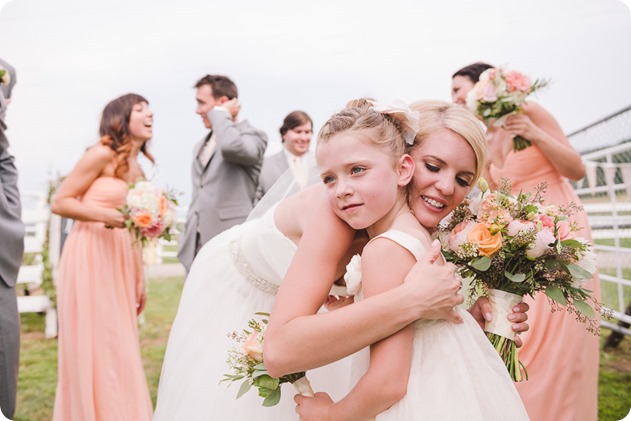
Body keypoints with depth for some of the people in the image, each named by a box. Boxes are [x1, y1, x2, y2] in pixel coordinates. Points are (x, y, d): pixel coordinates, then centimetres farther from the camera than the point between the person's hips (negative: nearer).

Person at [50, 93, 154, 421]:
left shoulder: (137, 169, 16)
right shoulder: (102, 154, -6)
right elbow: (59, 202, -8)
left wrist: (140, 279, 15)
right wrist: (105, 216, -22)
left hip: (120, 263, 7)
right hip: (90, 257, -7)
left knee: (119, 347, 12)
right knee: (92, 345, -1)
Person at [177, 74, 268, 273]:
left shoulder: (252, 135, -4)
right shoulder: (200, 146, 21)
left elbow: (231, 145, -29)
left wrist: (221, 113, -10)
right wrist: (186, 238, 19)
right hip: (196, 248, 8)